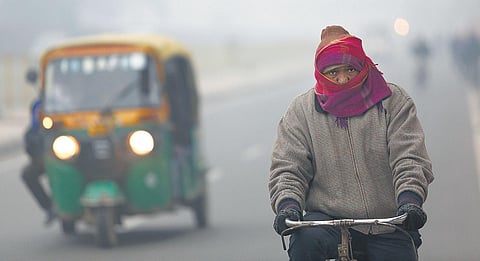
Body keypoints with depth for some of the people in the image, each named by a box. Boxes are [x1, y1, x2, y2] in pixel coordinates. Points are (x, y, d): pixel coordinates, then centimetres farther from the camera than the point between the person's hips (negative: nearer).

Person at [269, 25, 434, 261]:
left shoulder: (393, 101, 5)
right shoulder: (301, 111, 6)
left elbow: (409, 157, -4)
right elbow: (286, 168, 3)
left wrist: (409, 200, -22)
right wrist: (288, 204, -18)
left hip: (388, 228, 1)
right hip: (328, 219, -1)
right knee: (305, 240, -31)